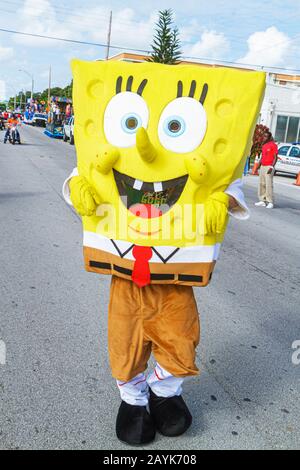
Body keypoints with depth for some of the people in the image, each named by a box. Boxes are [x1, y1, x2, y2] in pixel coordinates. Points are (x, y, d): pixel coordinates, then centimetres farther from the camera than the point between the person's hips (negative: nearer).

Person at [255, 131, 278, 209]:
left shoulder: (273, 145, -8)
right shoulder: (264, 146, 16)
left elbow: (275, 157, -11)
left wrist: (272, 167, -20)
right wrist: (258, 166, 17)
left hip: (269, 167, -8)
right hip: (262, 167, 8)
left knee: (269, 184, -11)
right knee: (262, 184, 7)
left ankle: (270, 202, -9)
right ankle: (262, 201, 12)